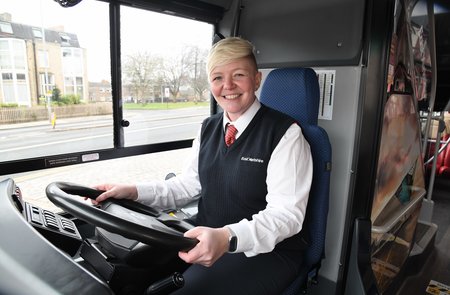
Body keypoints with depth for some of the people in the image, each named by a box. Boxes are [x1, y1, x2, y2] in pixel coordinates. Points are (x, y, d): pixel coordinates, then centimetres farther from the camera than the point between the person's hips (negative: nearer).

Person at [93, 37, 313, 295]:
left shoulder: (285, 133, -13)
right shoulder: (209, 128, 8)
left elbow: (287, 212, -19)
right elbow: (187, 186, 10)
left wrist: (229, 237, -36)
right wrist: (134, 192, -4)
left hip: (266, 252, -5)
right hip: (204, 240, 5)